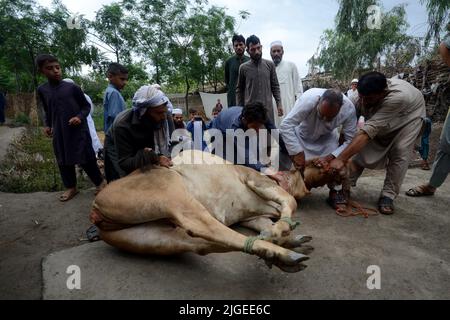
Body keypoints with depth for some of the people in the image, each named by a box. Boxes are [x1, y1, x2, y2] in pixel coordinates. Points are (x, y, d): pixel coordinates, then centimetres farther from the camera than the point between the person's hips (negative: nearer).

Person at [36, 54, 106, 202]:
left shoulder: (72, 87, -8)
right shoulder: (42, 90, 5)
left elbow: (86, 106, 1)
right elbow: (47, 111, 19)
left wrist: (80, 117, -15)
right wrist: (48, 125, 6)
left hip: (79, 130, -4)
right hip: (59, 133, 4)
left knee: (86, 158, 1)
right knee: (63, 161, 11)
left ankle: (100, 182, 19)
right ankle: (71, 187, 26)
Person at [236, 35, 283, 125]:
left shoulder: (270, 65, 5)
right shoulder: (243, 68, 2)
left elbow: (275, 86, 8)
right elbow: (239, 90, 8)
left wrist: (279, 103, -1)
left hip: (267, 108, 1)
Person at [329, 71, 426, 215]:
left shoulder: (397, 97, -46)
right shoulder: (365, 95, -32)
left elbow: (368, 130, -52)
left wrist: (341, 158, -55)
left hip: (410, 113, -4)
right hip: (381, 115, 4)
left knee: (400, 151, -19)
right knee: (364, 147, -9)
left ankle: (388, 195, -7)